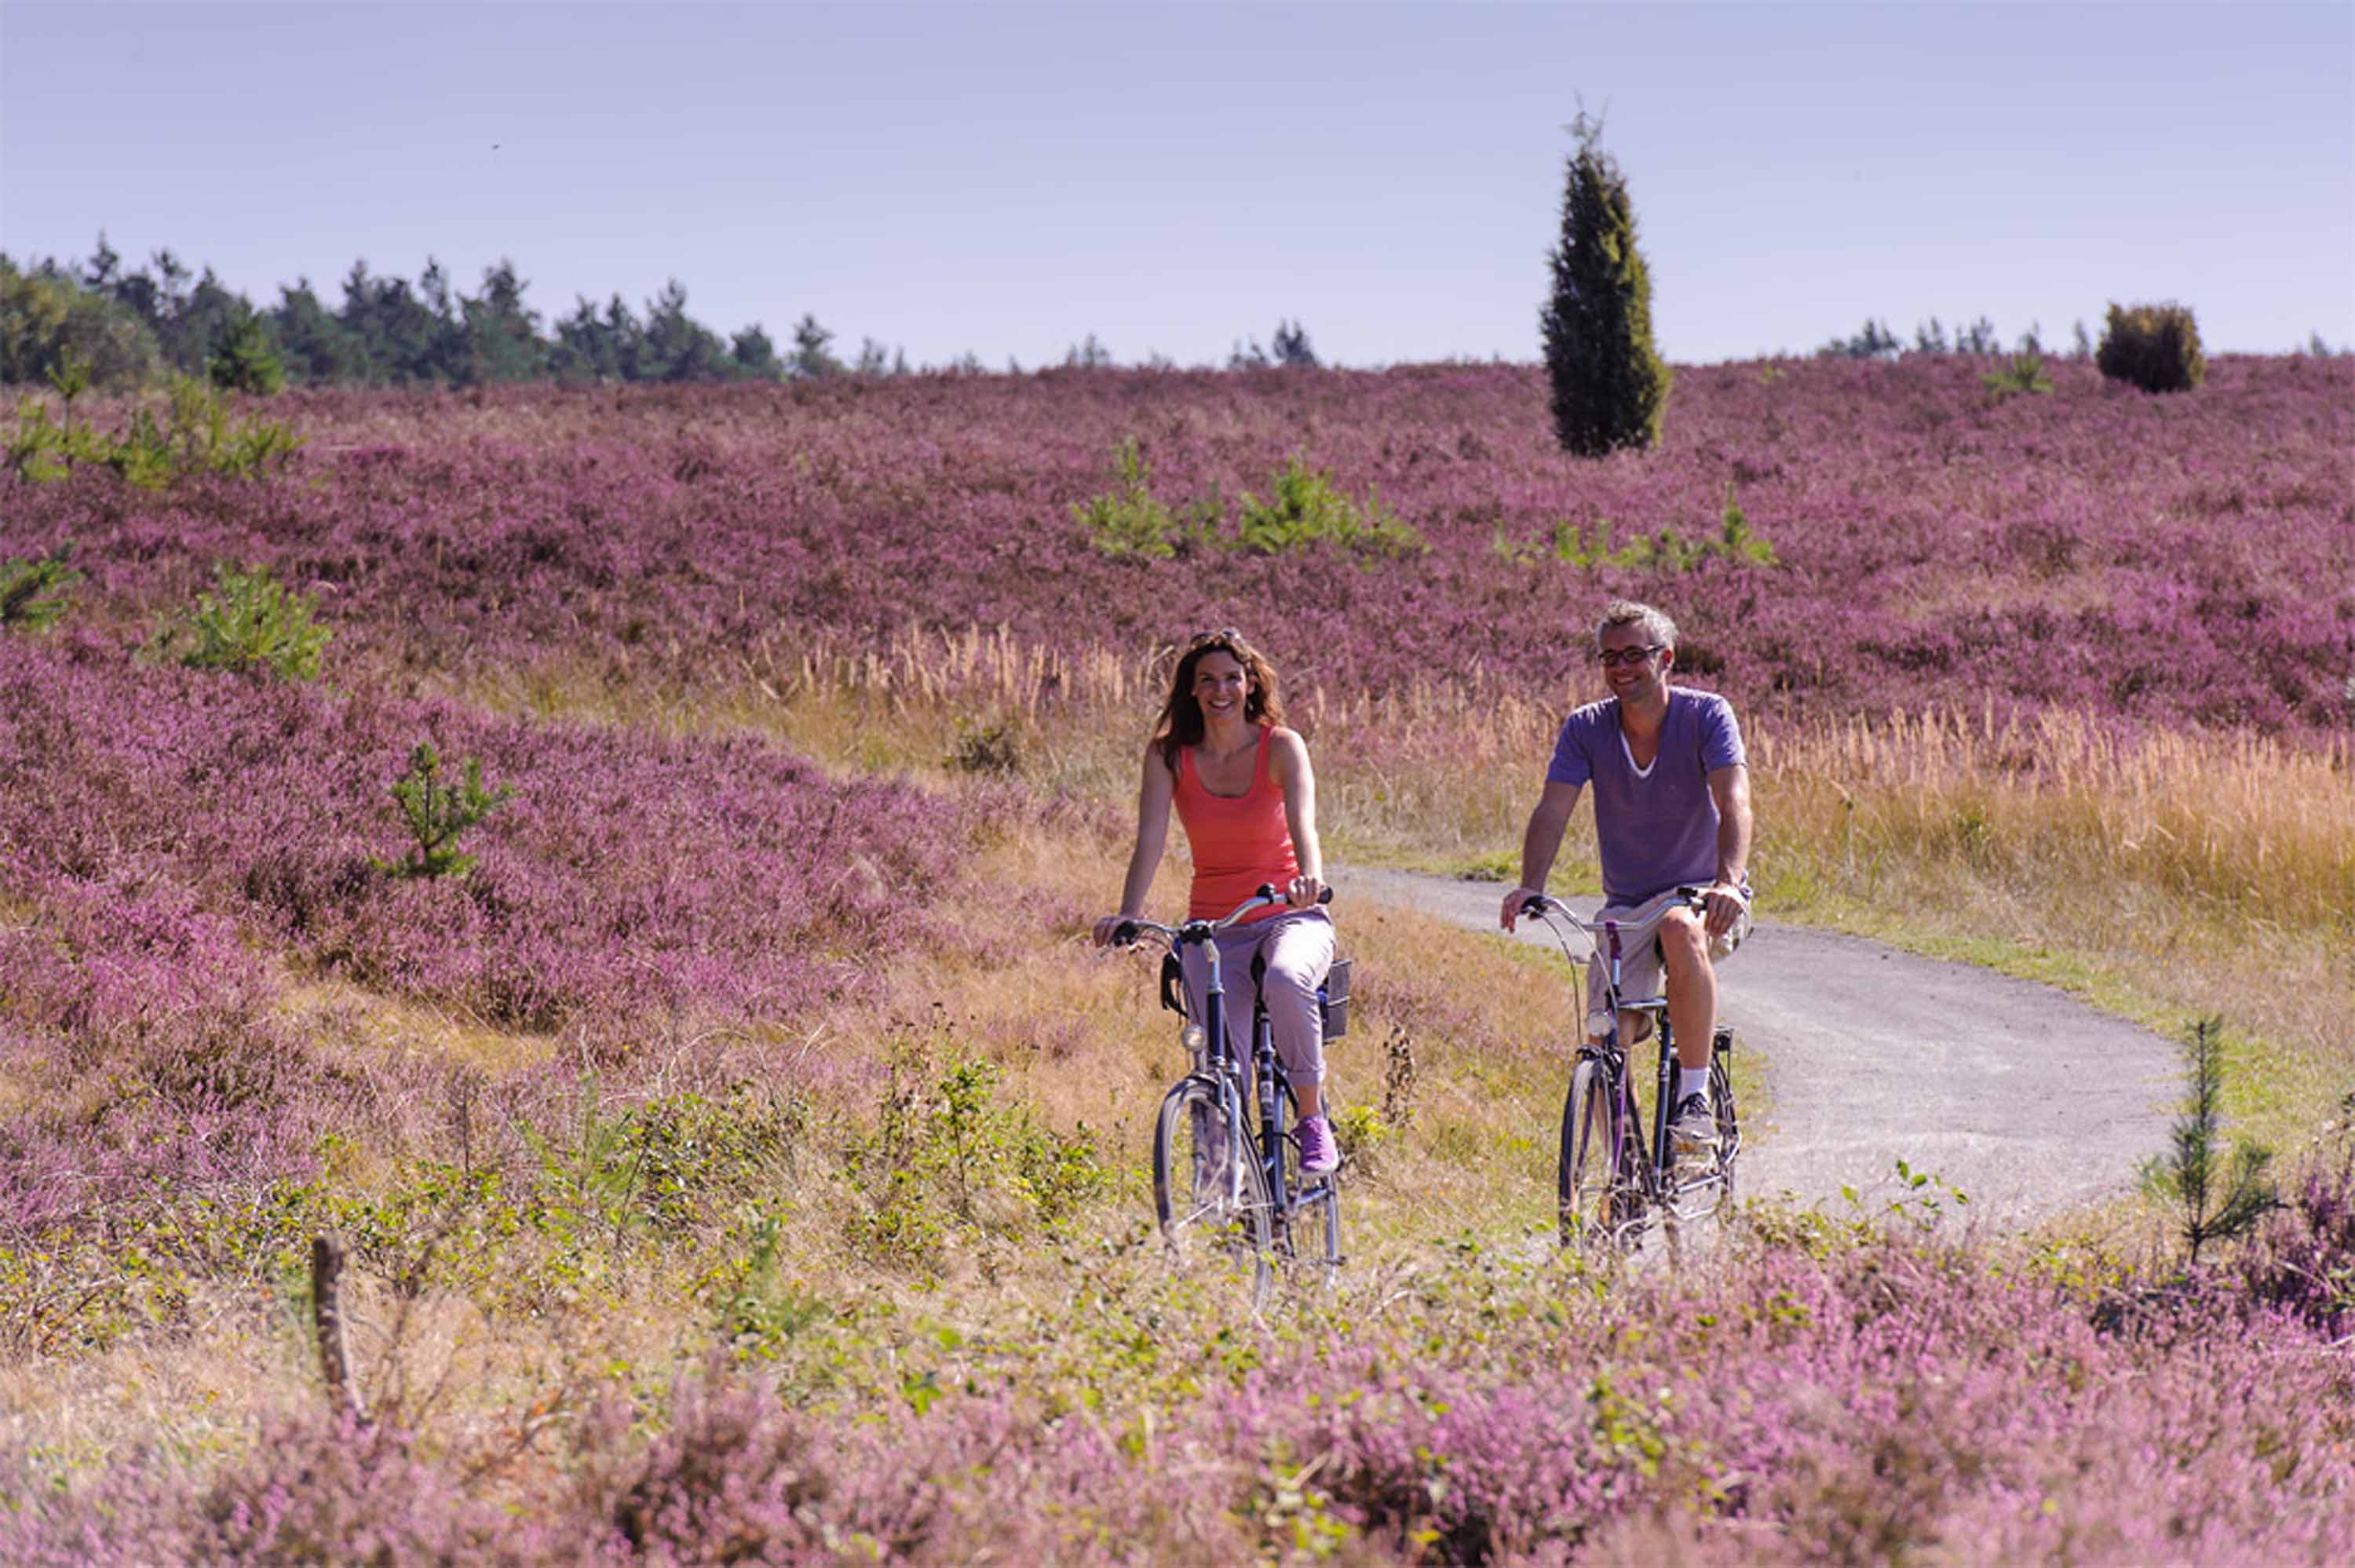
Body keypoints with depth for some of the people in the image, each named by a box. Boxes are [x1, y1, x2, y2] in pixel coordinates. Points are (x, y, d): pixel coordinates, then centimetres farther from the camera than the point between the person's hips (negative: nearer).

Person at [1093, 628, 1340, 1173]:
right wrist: (1128, 913, -31)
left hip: (1290, 916, -2)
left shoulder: (1281, 746, -7)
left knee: (1286, 980, -36)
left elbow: (1302, 819, -24)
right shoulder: (1168, 756, -2)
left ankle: (1312, 1119, -19)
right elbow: (1151, 839, -14)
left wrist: (1310, 876, -46)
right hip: (1215, 927, 2)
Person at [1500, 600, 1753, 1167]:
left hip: (1703, 895, -3)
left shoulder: (1707, 715, -11)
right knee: (1606, 1034, -15)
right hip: (1626, 904, 3)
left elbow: (1734, 805, -25)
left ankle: (1695, 1098, -29)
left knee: (1681, 930, -38)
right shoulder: (1586, 728, -3)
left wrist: (1728, 882, -44)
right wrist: (1529, 887, -34)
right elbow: (1552, 810, -15)